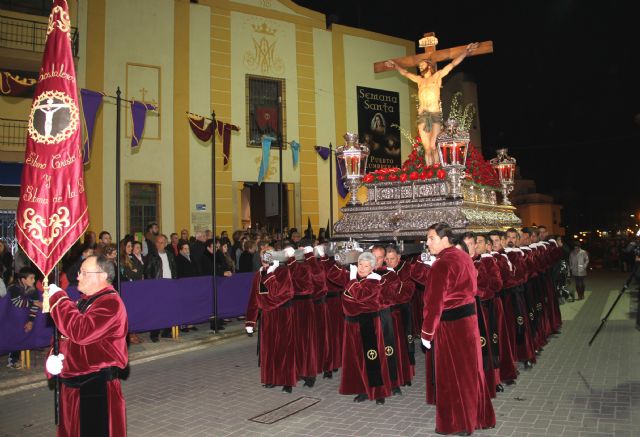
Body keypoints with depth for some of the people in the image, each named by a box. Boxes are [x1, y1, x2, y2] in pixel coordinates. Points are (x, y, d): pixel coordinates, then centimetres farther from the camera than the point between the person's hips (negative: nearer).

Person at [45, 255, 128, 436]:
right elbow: (64, 336, 19)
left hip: (97, 385, -9)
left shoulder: (110, 303, -17)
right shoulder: (84, 301, 13)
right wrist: (53, 357, -3)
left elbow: (80, 332, -30)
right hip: (72, 382, 9)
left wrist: (58, 298, -18)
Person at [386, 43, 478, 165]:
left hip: (435, 115, -3)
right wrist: (395, 66, 46)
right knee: (427, 148, -4)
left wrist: (466, 51, 8)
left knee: (433, 147, -15)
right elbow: (405, 72, 38)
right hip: (422, 116, 3)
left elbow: (453, 64, 11)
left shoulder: (437, 76, 13)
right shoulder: (419, 80, 23)